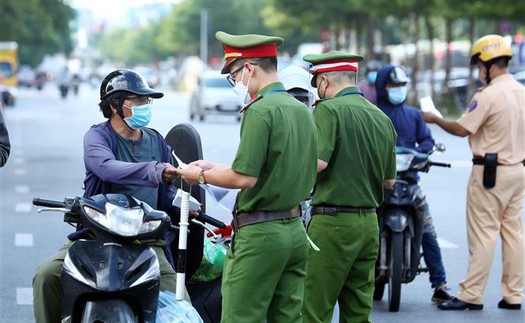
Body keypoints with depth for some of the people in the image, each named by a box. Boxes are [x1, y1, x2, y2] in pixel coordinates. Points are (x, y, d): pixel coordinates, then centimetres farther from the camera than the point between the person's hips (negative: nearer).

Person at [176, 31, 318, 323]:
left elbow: (245, 178, -20)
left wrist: (202, 176, -4)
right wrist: (214, 168, 20)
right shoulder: (301, 110, 12)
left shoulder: (259, 110, -14)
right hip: (295, 230, 9)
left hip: (259, 233, -9)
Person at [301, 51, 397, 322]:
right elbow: (389, 180, 16)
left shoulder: (328, 109, -9)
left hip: (333, 221, -7)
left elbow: (317, 162, -21)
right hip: (370, 223, 7)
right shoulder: (382, 118, 13)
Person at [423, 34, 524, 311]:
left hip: (490, 171, -8)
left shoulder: (488, 95, -17)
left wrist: (434, 119, 1)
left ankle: (471, 295, -2)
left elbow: (462, 129, -12)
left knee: (483, 235, -5)